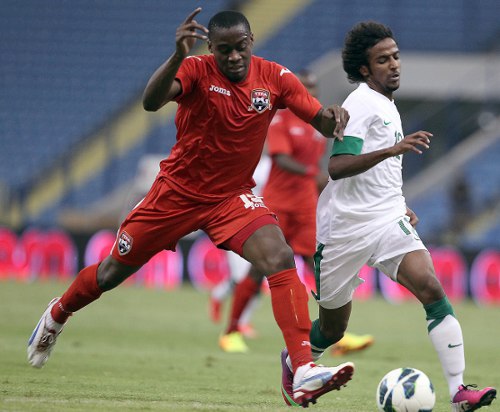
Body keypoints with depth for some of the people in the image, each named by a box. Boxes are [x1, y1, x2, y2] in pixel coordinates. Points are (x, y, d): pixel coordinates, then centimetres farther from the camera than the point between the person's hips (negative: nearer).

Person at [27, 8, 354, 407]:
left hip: (233, 196, 1)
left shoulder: (274, 77, -11)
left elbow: (323, 123, -11)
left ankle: (304, 372, -30)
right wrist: (178, 57, -57)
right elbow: (151, 101, -39)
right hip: (177, 191, -1)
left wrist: (333, 116, -36)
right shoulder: (196, 70, -20)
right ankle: (55, 318, 46)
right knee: (113, 272, 13)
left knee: (281, 260, -24)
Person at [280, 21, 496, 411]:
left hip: (388, 223, 6)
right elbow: (336, 167, -26)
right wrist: (394, 149, -35)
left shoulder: (387, 106, 16)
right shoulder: (361, 104, -12)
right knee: (333, 328, 8)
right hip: (345, 229, -6)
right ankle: (294, 363, 42)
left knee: (431, 288, -18)